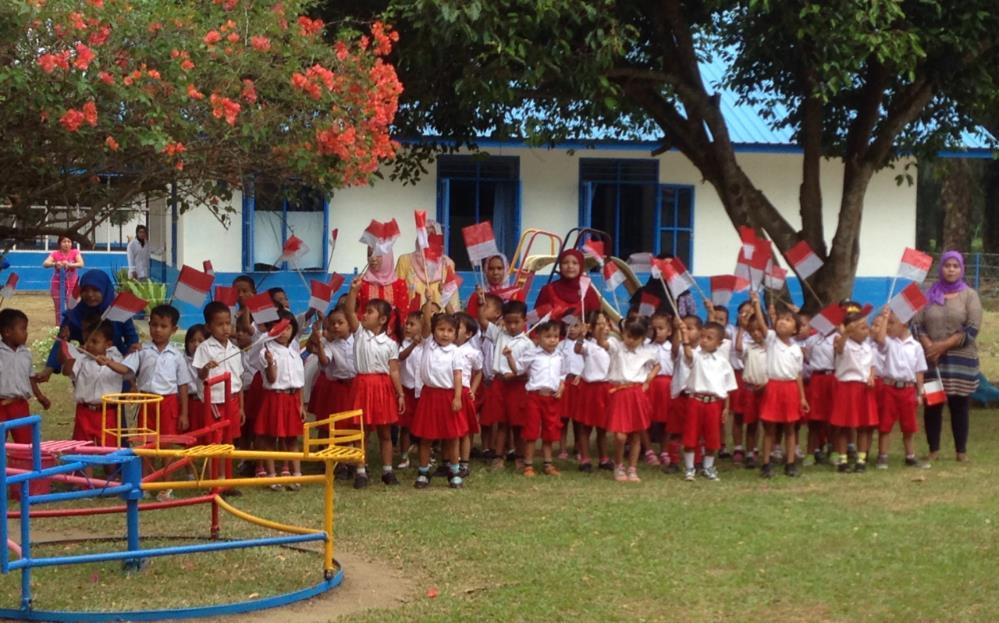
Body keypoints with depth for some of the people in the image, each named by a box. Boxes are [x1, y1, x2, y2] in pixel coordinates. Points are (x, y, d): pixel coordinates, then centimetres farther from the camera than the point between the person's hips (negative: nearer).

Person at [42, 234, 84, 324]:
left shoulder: (75, 252, -3)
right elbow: (45, 264, -17)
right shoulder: (55, 254, -3)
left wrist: (69, 264, -35)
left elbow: (81, 264, -18)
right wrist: (55, 264, -37)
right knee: (59, 309, 6)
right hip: (57, 284, 1)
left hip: (71, 284, -1)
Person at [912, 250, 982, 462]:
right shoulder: (929, 295, 10)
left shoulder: (969, 296, 4)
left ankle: (962, 450, 9)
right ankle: (933, 449, 10)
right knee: (932, 406, 2)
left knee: (959, 406, 1)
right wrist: (928, 346, -14)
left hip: (961, 360, -2)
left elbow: (972, 329, -6)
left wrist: (944, 345, -13)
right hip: (932, 360, 2)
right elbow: (917, 324, 4)